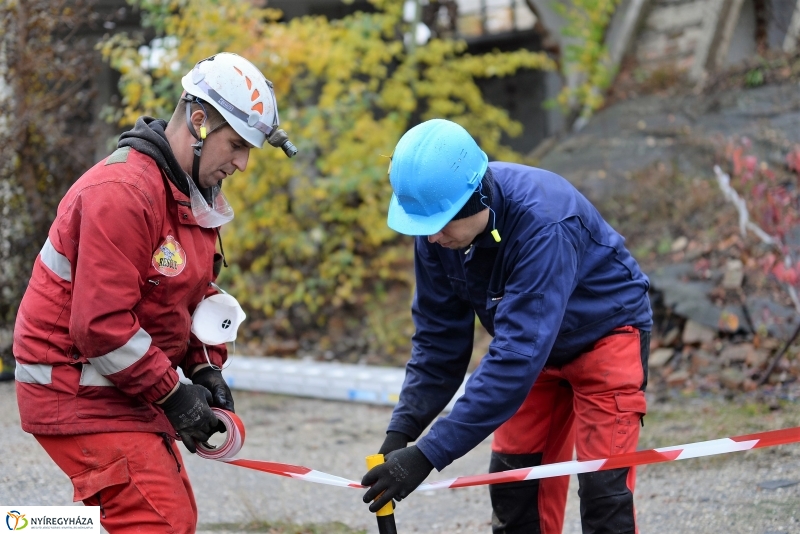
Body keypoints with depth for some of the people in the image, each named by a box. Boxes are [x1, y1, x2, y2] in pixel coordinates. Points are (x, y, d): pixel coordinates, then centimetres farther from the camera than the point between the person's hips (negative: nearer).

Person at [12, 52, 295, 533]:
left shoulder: (198, 195, 10)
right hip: (77, 392, -10)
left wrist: (206, 367, 4)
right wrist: (172, 394, -19)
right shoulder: (123, 192, -23)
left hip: (126, 389, 10)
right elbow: (102, 323, -26)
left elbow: (198, 291, 20)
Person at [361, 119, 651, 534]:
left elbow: (516, 358, -42)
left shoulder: (544, 224, -39)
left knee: (602, 486, -15)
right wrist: (401, 432, -20)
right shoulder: (437, 223, -19)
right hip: (535, 345, 6)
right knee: (512, 480, 3)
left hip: (606, 333, -6)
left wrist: (428, 454, -43)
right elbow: (439, 338, -9)